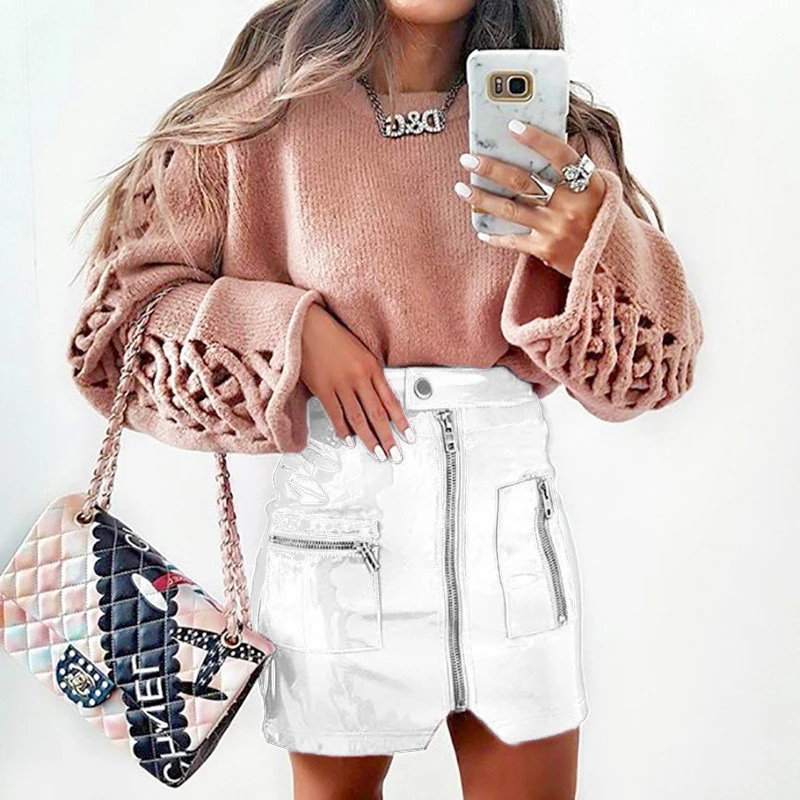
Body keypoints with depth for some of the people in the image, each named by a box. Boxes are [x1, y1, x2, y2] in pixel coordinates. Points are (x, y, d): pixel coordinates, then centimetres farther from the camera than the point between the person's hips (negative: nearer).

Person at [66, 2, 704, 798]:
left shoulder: (550, 127, 6)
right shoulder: (274, 111, 0)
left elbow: (655, 365, 0)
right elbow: (119, 306, 0)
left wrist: (591, 246, -21)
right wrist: (291, 330, -15)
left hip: (511, 518, 2)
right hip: (340, 519, -1)